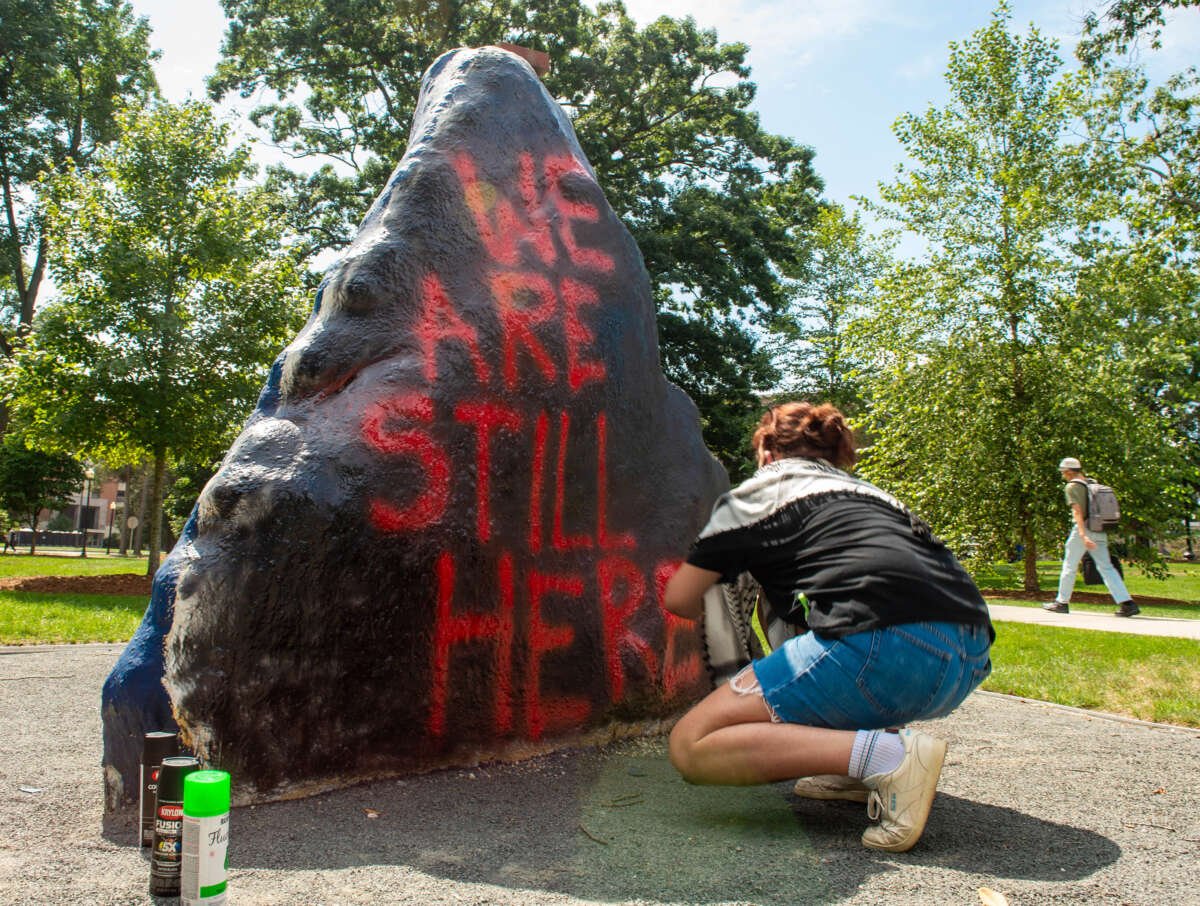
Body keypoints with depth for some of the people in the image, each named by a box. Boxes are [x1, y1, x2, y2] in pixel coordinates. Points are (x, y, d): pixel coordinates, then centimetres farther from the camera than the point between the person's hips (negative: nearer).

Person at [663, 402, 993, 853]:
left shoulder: (757, 490, 16)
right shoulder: (868, 491, 32)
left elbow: (678, 598, 16)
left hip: (885, 650, -8)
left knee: (689, 746, 0)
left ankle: (883, 754, -14)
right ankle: (861, 765, 15)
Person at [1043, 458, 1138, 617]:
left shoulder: (1072, 487, -7)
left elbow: (1078, 512, -18)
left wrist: (1083, 535, -27)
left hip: (1083, 529, -7)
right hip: (1100, 531, 7)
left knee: (1069, 566, 6)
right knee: (1106, 567, 3)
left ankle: (1062, 602, 14)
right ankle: (1127, 603, -7)